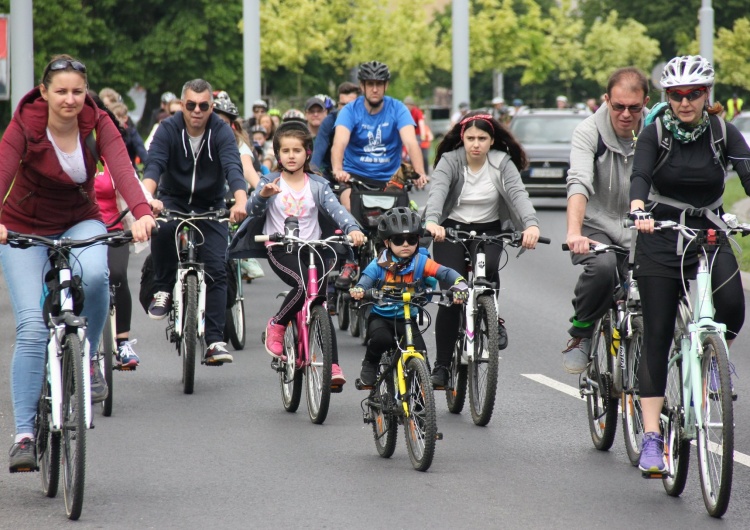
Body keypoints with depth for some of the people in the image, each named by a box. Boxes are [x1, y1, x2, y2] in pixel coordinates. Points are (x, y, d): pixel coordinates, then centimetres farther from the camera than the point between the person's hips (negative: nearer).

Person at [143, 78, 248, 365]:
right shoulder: (169, 129, -13)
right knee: (161, 228, -34)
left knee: (216, 271, -11)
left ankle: (215, 341, -8)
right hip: (174, 200, 0)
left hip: (210, 206, 0)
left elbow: (233, 167, -28)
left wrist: (240, 202, -48)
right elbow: (154, 164, -27)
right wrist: (147, 197, -48)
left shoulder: (221, 132, -13)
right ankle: (163, 290, -13)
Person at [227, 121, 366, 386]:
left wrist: (353, 228, -26)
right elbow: (253, 209, -11)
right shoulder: (271, 182, 4)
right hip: (279, 249, -3)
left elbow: (335, 209, -6)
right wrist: (262, 196, -34)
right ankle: (276, 325, -8)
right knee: (305, 284, -31)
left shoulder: (317, 185, 7)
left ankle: (333, 364, -5)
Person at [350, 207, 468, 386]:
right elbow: (367, 278, -20)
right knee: (381, 339, -32)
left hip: (407, 319, 1)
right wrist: (358, 290, -45)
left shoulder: (421, 263, -7)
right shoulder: (379, 264, -7)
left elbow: (445, 272, -19)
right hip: (381, 317, -1)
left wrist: (459, 284, -41)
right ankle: (370, 364, 1)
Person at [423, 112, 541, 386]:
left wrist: (531, 224, -43)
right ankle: (442, 365, -3)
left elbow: (517, 193, -22)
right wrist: (431, 221, -47)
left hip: (488, 231, 1)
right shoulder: (450, 160, -9)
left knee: (487, 268, -32)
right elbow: (437, 191, -26)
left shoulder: (502, 163, -7)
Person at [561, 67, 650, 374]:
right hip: (596, 227, -3)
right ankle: (580, 335, -11)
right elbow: (579, 184, -26)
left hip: (637, 233, 3)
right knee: (602, 266, -33)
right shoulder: (589, 132, -12)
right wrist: (574, 232, -43)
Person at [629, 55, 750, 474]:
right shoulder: (656, 133, -6)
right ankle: (652, 437, -3)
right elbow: (640, 176, -21)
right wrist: (639, 210, -43)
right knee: (657, 335, -5)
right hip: (661, 236, -1)